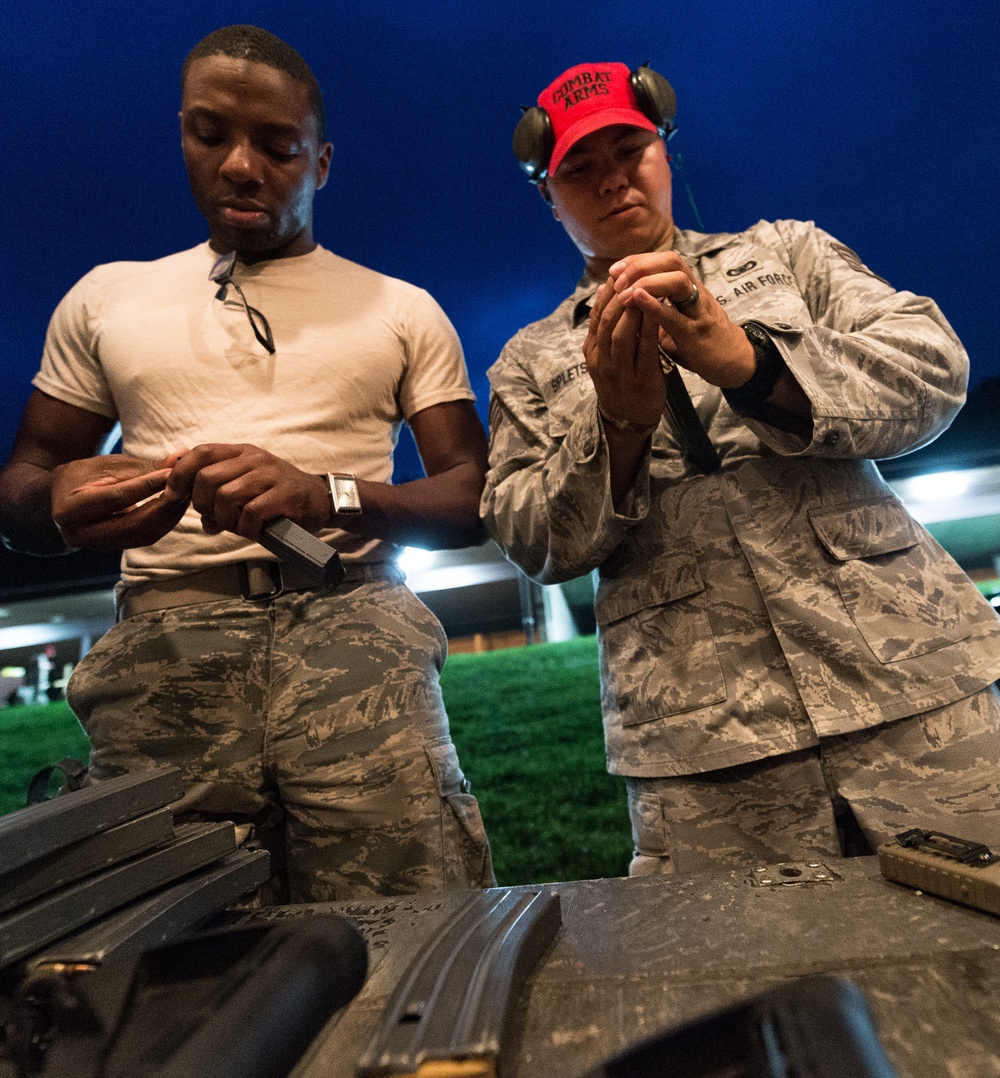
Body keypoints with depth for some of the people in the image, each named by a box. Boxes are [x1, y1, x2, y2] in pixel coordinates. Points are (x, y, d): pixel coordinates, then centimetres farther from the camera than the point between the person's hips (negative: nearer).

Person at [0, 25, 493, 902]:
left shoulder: (404, 311, 13)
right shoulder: (105, 297, 18)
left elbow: (473, 498, 7)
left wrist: (326, 496, -12)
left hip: (353, 632, -1)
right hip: (164, 643, 2)